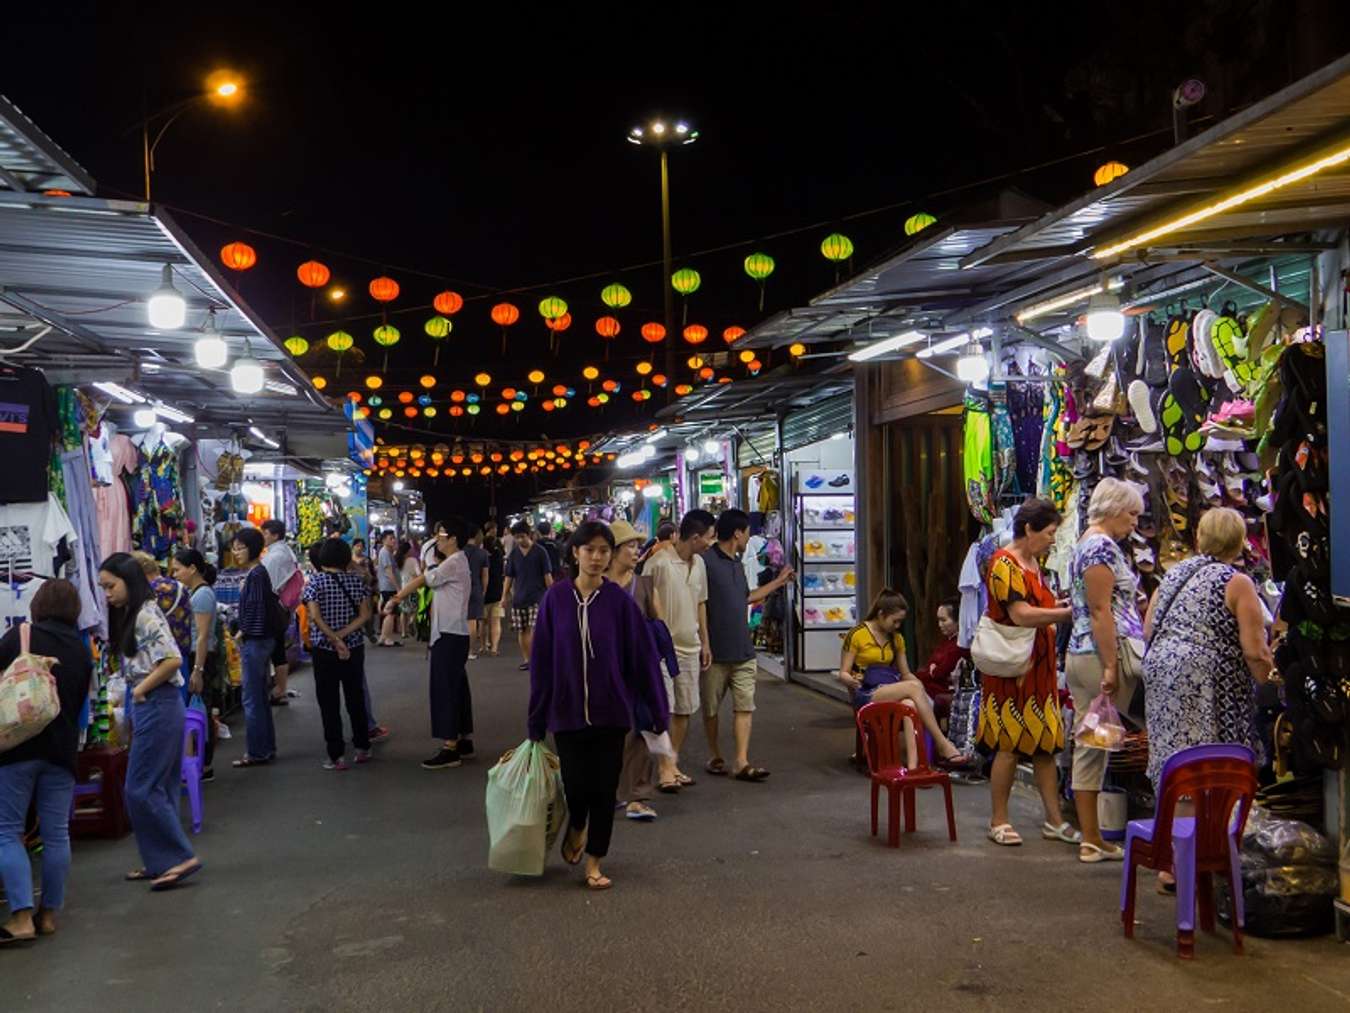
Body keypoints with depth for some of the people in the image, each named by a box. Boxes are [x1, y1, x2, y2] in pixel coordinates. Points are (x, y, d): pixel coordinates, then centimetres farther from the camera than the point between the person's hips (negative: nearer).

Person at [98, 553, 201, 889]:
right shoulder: (130, 616, 14)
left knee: (140, 789, -6)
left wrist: (140, 690, -15)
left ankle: (181, 857, -2)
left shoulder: (146, 615, -15)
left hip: (158, 706, -10)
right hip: (149, 708, 10)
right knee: (159, 787, 13)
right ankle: (162, 861, 21)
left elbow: (172, 660, -24)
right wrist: (135, 693, 4)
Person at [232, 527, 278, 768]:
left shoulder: (256, 574, -16)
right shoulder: (256, 572, 12)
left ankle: (257, 753, 3)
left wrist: (244, 632, -9)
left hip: (255, 641, -10)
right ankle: (267, 748, 23)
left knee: (252, 700, -3)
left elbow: (256, 608, -20)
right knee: (260, 697, 15)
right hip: (260, 639, 10)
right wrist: (244, 632, 9)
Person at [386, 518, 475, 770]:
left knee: (445, 687, -8)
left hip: (450, 634, -10)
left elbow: (420, 581, -10)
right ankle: (465, 741, 20)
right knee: (457, 686, 13)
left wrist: (395, 598, 0)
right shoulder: (455, 562, 17)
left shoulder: (453, 563, -14)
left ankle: (450, 749, -7)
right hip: (452, 632, 10)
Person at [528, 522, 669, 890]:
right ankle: (576, 828, 36)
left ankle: (594, 863, 23)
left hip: (610, 710, 0)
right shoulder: (556, 598, -5)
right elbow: (541, 660, -1)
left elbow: (644, 656, -4)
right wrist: (537, 721, 0)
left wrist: (659, 711, -3)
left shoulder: (619, 601, -7)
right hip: (567, 710, 0)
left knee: (604, 788, 5)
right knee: (576, 786, 1)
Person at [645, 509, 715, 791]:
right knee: (664, 710, -6)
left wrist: (705, 642, 17)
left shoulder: (699, 563, 9)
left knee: (685, 710, 10)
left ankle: (673, 764, 21)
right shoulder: (658, 563, -15)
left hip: (690, 647, 7)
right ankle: (666, 769, 1)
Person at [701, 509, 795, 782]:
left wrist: (779, 581, 34)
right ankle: (715, 756, 23)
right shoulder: (706, 561, -12)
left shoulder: (737, 564, 15)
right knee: (711, 707, 8)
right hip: (715, 651, -7)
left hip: (743, 651, 7)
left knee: (744, 706, 0)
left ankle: (741, 762, 0)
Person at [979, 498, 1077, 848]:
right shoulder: (1004, 564, -14)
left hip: (1039, 666, 9)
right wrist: (1067, 612, -20)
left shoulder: (1032, 563, 15)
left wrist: (1059, 605, 9)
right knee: (1010, 745, -2)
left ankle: (1054, 820, 16)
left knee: (1046, 744, 9)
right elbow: (1021, 615, -23)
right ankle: (999, 821, 9)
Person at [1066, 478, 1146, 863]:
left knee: (1090, 745, 8)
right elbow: (1101, 611, -18)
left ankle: (1091, 840, 12)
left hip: (1080, 655, 10)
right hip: (1108, 654, -10)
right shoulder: (1103, 546, -11)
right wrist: (1111, 667, -20)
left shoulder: (1086, 544, 21)